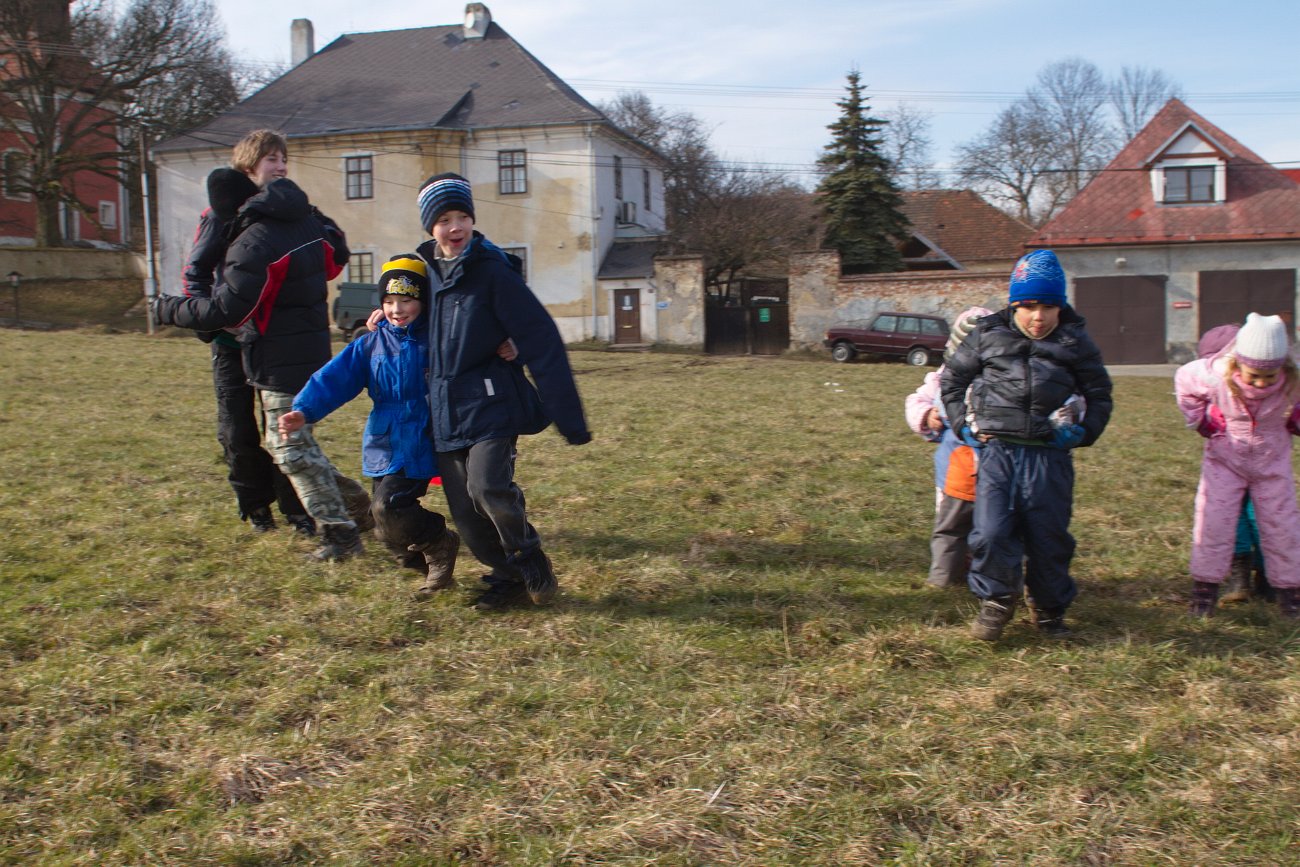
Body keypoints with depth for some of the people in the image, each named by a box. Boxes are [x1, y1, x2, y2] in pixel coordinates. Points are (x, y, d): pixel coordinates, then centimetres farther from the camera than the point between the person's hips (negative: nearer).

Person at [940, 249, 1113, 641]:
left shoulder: (1074, 340, 6)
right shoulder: (988, 335, 5)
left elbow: (1099, 393, 16)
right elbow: (951, 379, 15)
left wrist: (1085, 432, 1)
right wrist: (965, 425, 5)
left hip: (1049, 455, 0)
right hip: (997, 450, 0)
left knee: (1049, 536, 6)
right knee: (991, 533, -8)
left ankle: (1050, 608, 26)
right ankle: (996, 601, 14)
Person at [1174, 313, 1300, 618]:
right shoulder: (1215, 375, -28)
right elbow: (1183, 380, -6)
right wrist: (1200, 420, -5)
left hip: (1272, 461, 1)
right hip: (1225, 458, -1)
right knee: (1213, 521, -5)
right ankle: (1205, 587, 6)